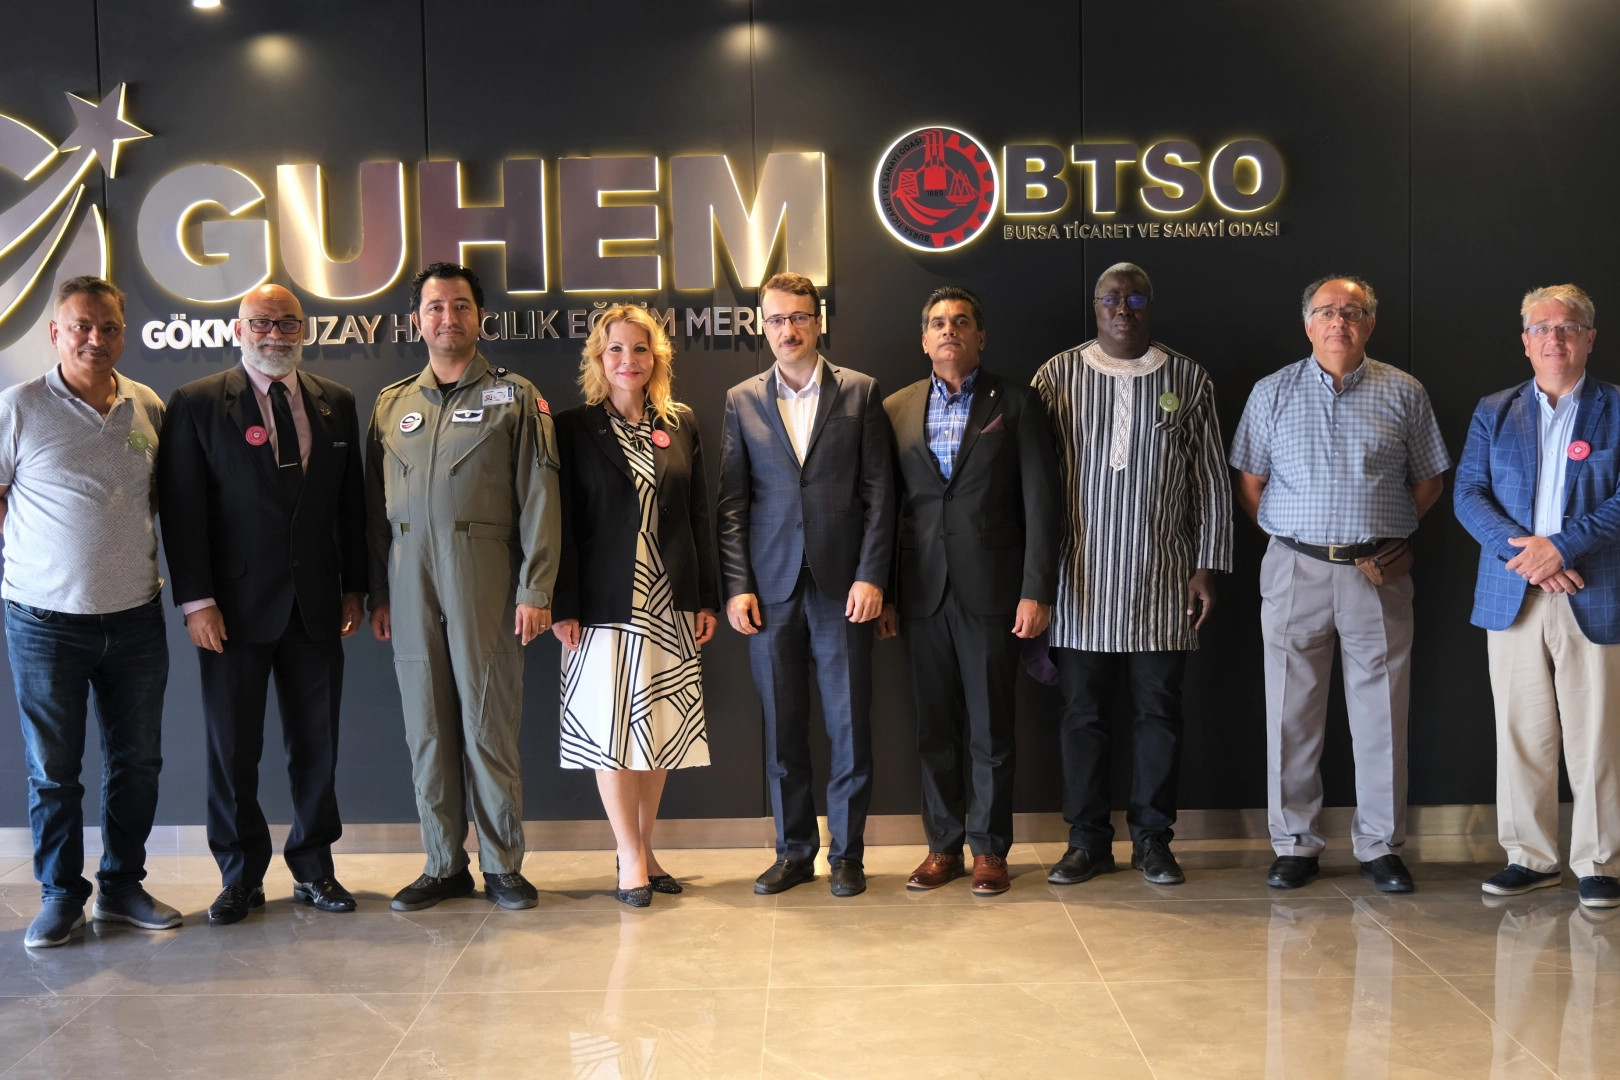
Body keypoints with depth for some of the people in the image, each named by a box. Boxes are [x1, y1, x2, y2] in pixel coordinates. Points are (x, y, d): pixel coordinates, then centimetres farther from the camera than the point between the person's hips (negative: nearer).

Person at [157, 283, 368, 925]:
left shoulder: (335, 404, 10)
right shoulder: (196, 404, 0)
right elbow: (182, 508, -5)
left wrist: (354, 587, 7)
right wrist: (196, 600, -10)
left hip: (317, 605, 3)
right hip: (236, 607, -3)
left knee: (317, 744, 8)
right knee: (232, 747, 5)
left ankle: (313, 868, 22)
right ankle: (241, 876, 20)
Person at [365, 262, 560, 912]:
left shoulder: (515, 398, 6)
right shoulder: (391, 405, 16)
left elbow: (538, 500, -1)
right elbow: (377, 508, 15)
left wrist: (534, 590, -8)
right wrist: (377, 594, 9)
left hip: (484, 575, -3)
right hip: (410, 582, 3)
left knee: (489, 724, -1)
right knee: (427, 728, 6)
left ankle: (503, 865, 10)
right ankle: (444, 865, 16)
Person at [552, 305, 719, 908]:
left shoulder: (682, 424, 10)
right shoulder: (575, 428, 1)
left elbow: (699, 516, 10)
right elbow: (563, 524, -3)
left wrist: (707, 599, 6)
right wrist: (563, 606, -9)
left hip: (669, 605, 3)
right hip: (605, 604, -3)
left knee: (663, 730, 7)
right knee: (614, 730, 0)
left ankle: (642, 849, 19)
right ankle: (632, 858, 11)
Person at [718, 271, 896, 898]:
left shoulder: (860, 393, 5)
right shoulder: (741, 401, 9)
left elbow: (878, 493, 1)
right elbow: (732, 503, 6)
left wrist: (870, 576, -7)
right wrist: (736, 586, -2)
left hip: (842, 585, -1)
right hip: (771, 587, 2)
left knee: (850, 723, 2)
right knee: (782, 727, 7)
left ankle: (847, 852, 15)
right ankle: (794, 850, 20)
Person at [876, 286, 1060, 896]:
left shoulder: (1016, 404, 2)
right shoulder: (897, 410, 11)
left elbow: (1041, 503, -2)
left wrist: (1036, 591, -10)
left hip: (990, 589, -3)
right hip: (922, 592, 3)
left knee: (990, 731, 3)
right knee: (934, 730, 9)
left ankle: (989, 849, 15)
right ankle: (943, 846, 20)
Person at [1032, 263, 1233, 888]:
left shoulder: (1187, 380, 7)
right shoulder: (1058, 375, 5)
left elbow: (1211, 482, 7)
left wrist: (1207, 567, 1)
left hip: (1162, 580, 0)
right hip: (1081, 577, 0)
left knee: (1159, 710, 5)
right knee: (1082, 711, 4)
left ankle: (1152, 838, 17)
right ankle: (1088, 841, 16)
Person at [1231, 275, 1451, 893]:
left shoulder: (1403, 394, 6)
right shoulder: (1273, 392, 8)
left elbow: (1429, 481, 11)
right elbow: (1249, 483, 10)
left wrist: (1387, 536, 4)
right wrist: (1292, 537, 3)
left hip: (1377, 573, 0)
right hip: (1295, 570, 0)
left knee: (1381, 713, 3)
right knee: (1291, 714, 3)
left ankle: (1380, 847, 15)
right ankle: (1294, 844, 14)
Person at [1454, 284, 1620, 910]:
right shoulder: (1494, 413, 13)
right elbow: (1468, 493, 3)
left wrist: (1560, 545, -17)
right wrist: (1524, 554, -12)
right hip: (1512, 598, 2)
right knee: (1522, 734, 6)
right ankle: (1530, 857, 16)